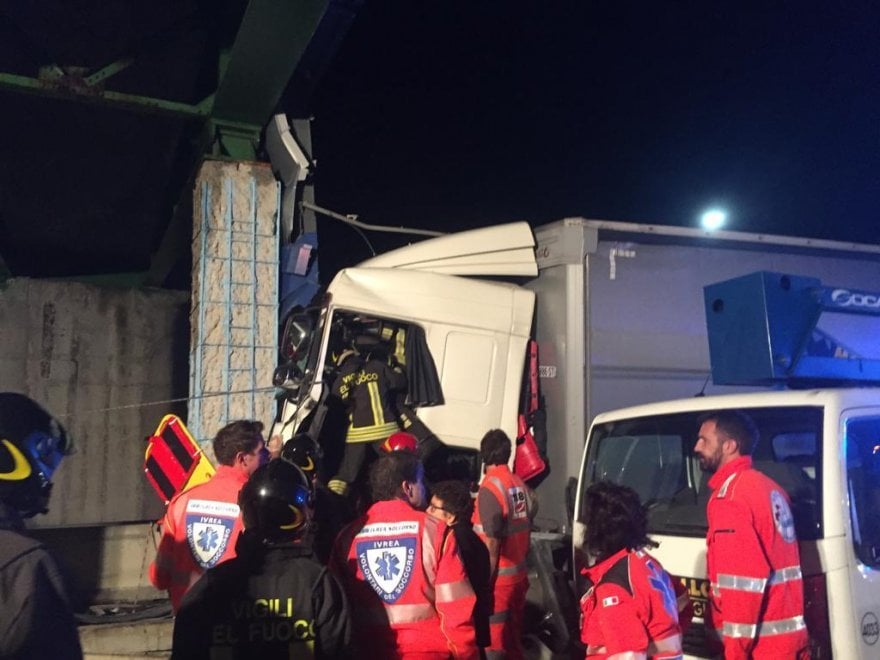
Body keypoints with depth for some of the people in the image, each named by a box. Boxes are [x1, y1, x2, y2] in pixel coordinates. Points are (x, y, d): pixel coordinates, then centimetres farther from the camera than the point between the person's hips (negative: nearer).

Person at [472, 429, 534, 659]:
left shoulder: (489, 488, -16)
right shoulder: (520, 486, 4)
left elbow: (492, 544, -18)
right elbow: (526, 533, 9)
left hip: (498, 578, -7)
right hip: (518, 575, 7)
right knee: (513, 640, 16)